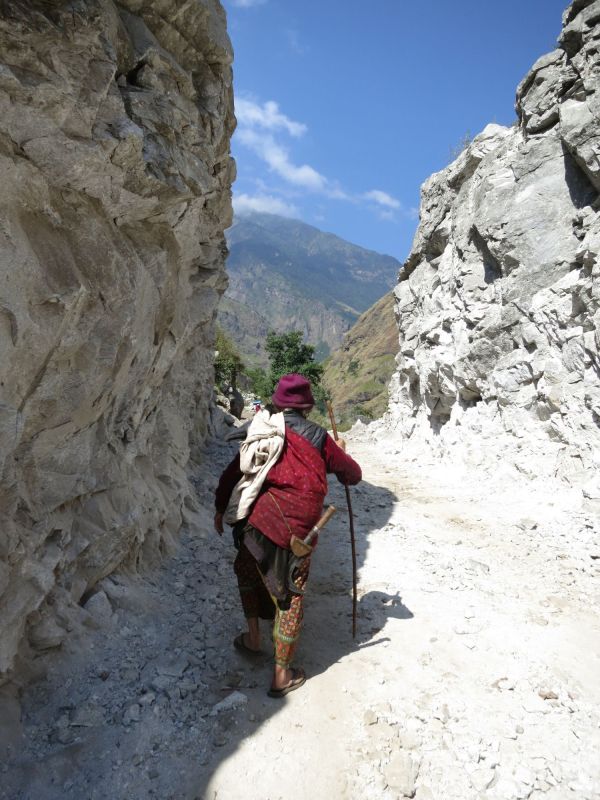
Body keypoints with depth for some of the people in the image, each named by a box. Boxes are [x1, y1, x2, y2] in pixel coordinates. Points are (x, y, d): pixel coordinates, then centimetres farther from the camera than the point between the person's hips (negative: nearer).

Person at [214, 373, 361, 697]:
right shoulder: (319, 438, 2)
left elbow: (231, 473, 10)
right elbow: (353, 476, 10)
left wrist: (220, 509, 22)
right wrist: (341, 451, 29)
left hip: (258, 521, 2)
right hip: (297, 531, -2)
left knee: (247, 572, 30)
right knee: (290, 598, 10)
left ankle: (253, 637, 38)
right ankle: (282, 675, 21)